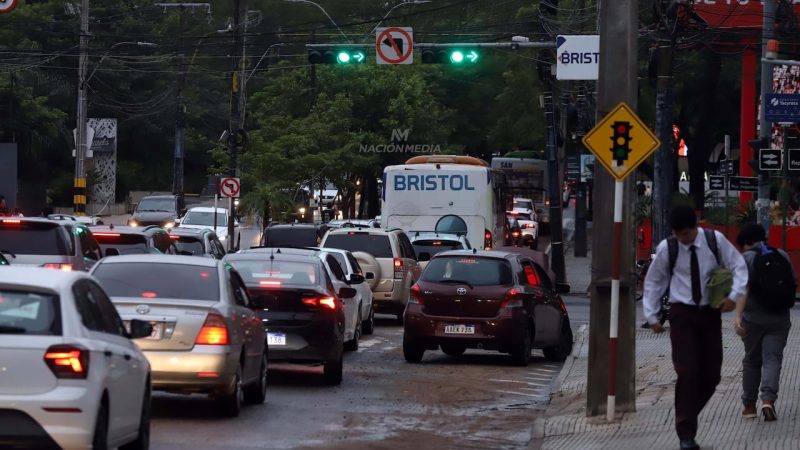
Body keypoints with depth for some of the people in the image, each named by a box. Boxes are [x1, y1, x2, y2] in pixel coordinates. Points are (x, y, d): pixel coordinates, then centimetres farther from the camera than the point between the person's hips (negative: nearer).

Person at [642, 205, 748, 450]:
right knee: (688, 372, -11)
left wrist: (735, 295, -15)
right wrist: (652, 316, 4)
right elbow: (653, 282, 5)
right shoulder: (666, 248, -7)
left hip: (710, 312, 2)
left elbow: (738, 266, 0)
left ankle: (687, 416, 26)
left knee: (712, 374, 4)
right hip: (682, 313, -2)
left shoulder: (715, 241, -7)